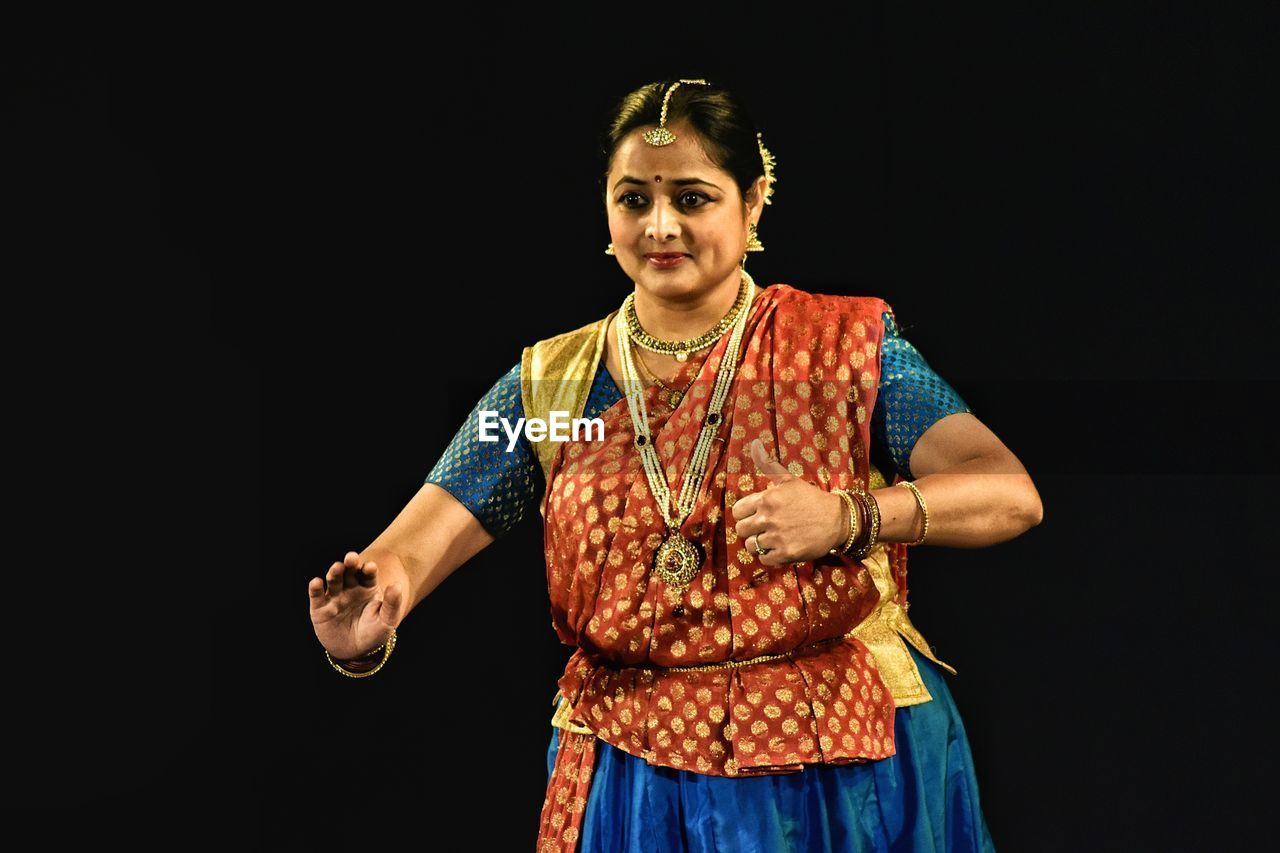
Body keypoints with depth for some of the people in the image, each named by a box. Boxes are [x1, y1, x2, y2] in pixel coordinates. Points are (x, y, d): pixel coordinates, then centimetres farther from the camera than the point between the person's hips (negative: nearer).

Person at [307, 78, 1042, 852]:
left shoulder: (847, 346, -4)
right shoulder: (549, 387, 4)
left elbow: (1012, 495, -14)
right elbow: (420, 541, -6)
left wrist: (846, 517, -31)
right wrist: (365, 630, -30)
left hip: (845, 771, -2)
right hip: (634, 777, 2)